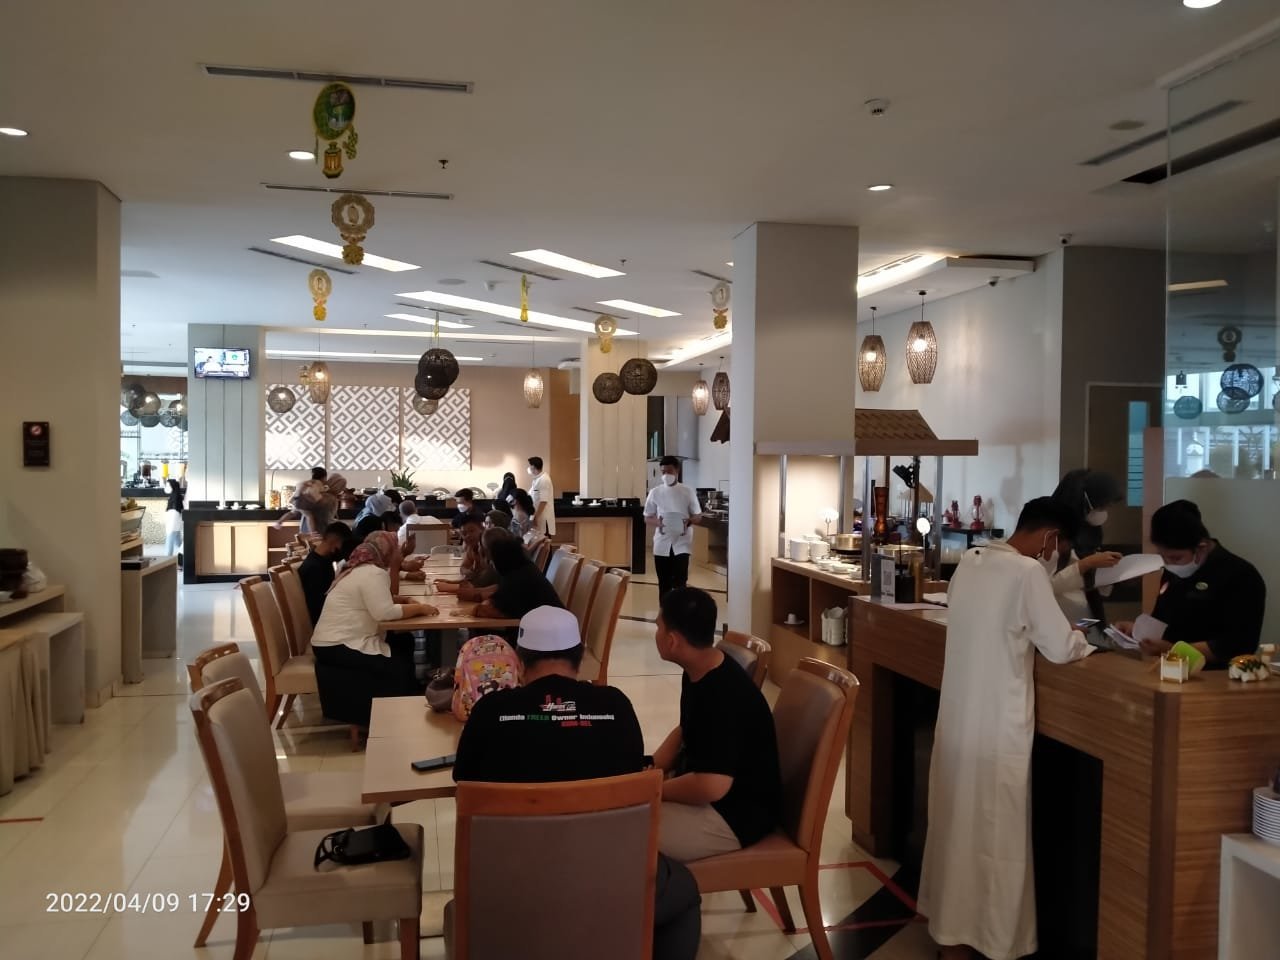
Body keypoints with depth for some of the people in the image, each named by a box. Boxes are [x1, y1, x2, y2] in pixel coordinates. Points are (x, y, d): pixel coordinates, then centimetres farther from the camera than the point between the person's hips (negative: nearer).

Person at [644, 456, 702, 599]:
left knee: (680, 582, -10)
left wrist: (687, 522, -17)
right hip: (662, 544, 2)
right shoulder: (655, 492, 4)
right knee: (664, 583, 8)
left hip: (681, 543, -2)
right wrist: (658, 522, -14)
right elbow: (647, 518, 8)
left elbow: (698, 516, 4)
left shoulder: (688, 492, 0)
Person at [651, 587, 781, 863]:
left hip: (736, 815, -10)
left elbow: (711, 787, -33)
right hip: (701, 784, 10)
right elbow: (685, 732, 17)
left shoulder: (724, 697, -29)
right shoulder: (697, 673, 1)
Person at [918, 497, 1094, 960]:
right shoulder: (1026, 572, -17)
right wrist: (1084, 639, 8)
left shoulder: (970, 562, 6)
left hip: (958, 712, 8)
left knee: (957, 818, 18)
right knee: (992, 829, 6)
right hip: (997, 722, -7)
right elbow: (1061, 649, -13)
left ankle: (949, 918, 31)